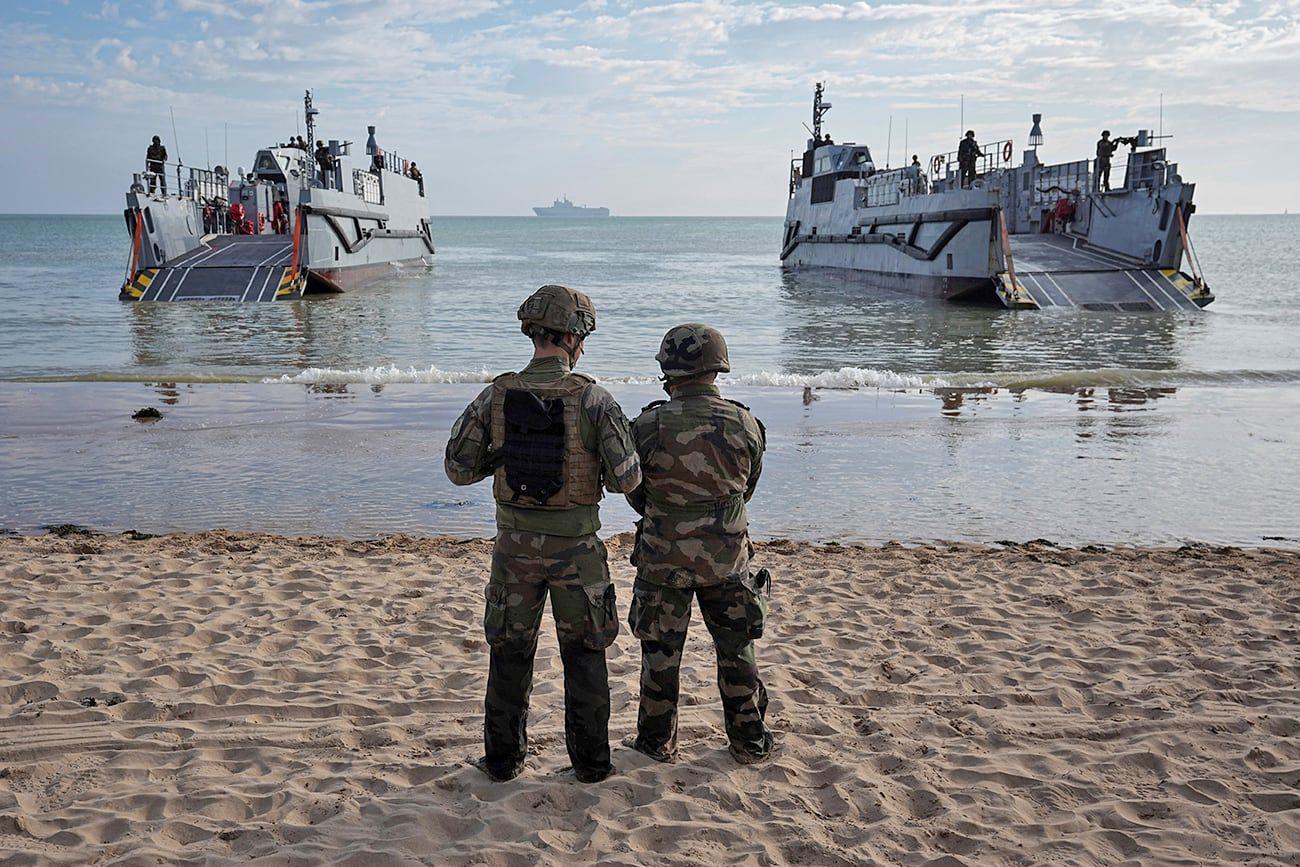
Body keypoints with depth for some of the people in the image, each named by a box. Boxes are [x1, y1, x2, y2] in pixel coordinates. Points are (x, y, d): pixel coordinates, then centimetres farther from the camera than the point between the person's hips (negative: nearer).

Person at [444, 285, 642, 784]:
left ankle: (503, 759, 24)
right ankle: (591, 762, 20)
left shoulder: (496, 397, -6)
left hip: (515, 543, 2)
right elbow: (626, 479, -14)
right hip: (575, 546, -2)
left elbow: (459, 469, -1)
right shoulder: (593, 399, -13)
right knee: (584, 654, 14)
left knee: (509, 653, 16)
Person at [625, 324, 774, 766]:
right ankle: (750, 741, 25)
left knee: (660, 652, 13)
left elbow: (634, 493, -2)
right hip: (727, 556, 2)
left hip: (663, 558, -2)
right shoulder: (746, 425, -9)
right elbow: (746, 490, 6)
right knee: (737, 650, 15)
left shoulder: (649, 426, -16)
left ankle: (658, 741, 25)